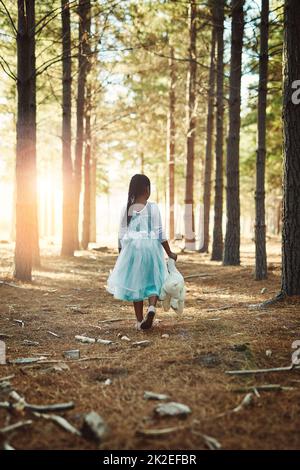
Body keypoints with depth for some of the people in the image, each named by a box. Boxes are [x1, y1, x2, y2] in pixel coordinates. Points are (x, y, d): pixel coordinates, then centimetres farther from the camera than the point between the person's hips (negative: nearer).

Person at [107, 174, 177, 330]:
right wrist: (169, 253, 1)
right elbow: (159, 233, -7)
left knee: (135, 282, 11)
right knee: (153, 281, 12)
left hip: (132, 248, 2)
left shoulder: (127, 209, 0)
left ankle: (140, 321, 15)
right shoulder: (153, 207, -6)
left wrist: (121, 255, 14)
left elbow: (121, 235, 3)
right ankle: (152, 307, -17)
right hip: (150, 247, -2)